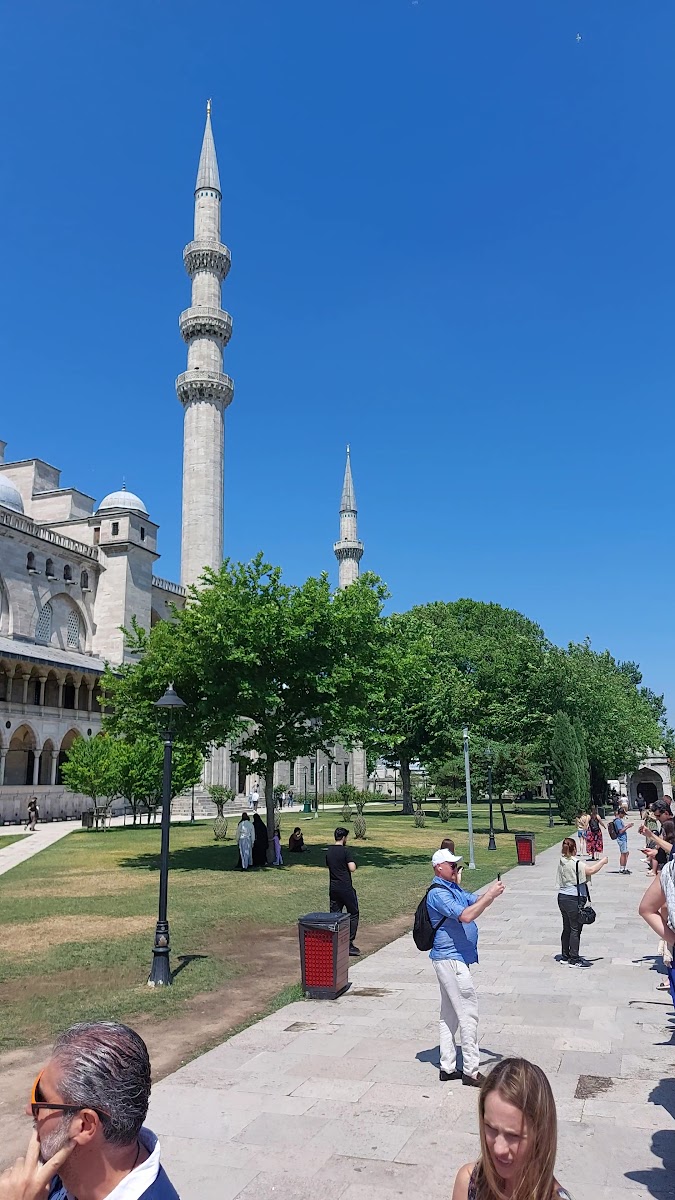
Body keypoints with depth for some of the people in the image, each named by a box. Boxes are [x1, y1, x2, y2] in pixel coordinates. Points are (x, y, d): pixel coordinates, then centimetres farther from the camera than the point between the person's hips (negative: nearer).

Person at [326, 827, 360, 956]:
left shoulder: (329, 851, 7)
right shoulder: (345, 851, -13)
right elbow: (352, 868, -20)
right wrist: (353, 863, -1)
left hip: (333, 888, 6)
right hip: (346, 888, -6)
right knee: (353, 914, 6)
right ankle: (350, 943, 3)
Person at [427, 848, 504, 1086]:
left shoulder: (454, 888, 13)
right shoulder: (438, 893, -19)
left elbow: (475, 900, 13)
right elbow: (465, 916, -28)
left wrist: (491, 890, -7)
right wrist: (491, 895, -24)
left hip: (453, 959, 10)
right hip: (451, 959, -10)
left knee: (449, 1013, 14)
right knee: (468, 1013, -5)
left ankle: (448, 1067, 22)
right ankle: (471, 1071, 3)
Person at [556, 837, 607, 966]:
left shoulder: (562, 862, 7)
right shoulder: (576, 863, -17)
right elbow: (591, 870, -25)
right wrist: (603, 861, -11)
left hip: (562, 897, 8)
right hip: (574, 899, -8)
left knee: (567, 928, 17)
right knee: (575, 929, 0)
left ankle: (565, 956, 25)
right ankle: (574, 959, 4)